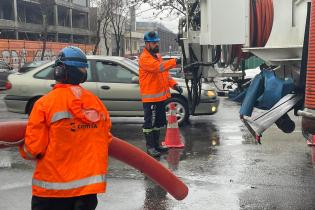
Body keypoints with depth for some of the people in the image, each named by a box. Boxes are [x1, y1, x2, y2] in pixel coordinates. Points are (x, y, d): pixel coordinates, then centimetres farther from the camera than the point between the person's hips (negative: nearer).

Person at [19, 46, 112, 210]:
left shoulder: (45, 103, -11)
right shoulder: (97, 102, 0)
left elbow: (33, 150, -10)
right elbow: (106, 140, 9)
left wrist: (21, 147, 12)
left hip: (53, 187, -3)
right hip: (89, 184, 3)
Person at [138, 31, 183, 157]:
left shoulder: (157, 56, 15)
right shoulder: (144, 58, -14)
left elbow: (164, 73, 20)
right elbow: (159, 67, -30)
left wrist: (173, 84, 7)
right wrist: (175, 62, -37)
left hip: (161, 96, 9)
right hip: (150, 98, -9)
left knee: (159, 122, 16)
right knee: (149, 123, -3)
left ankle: (156, 144, 28)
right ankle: (150, 147, 4)